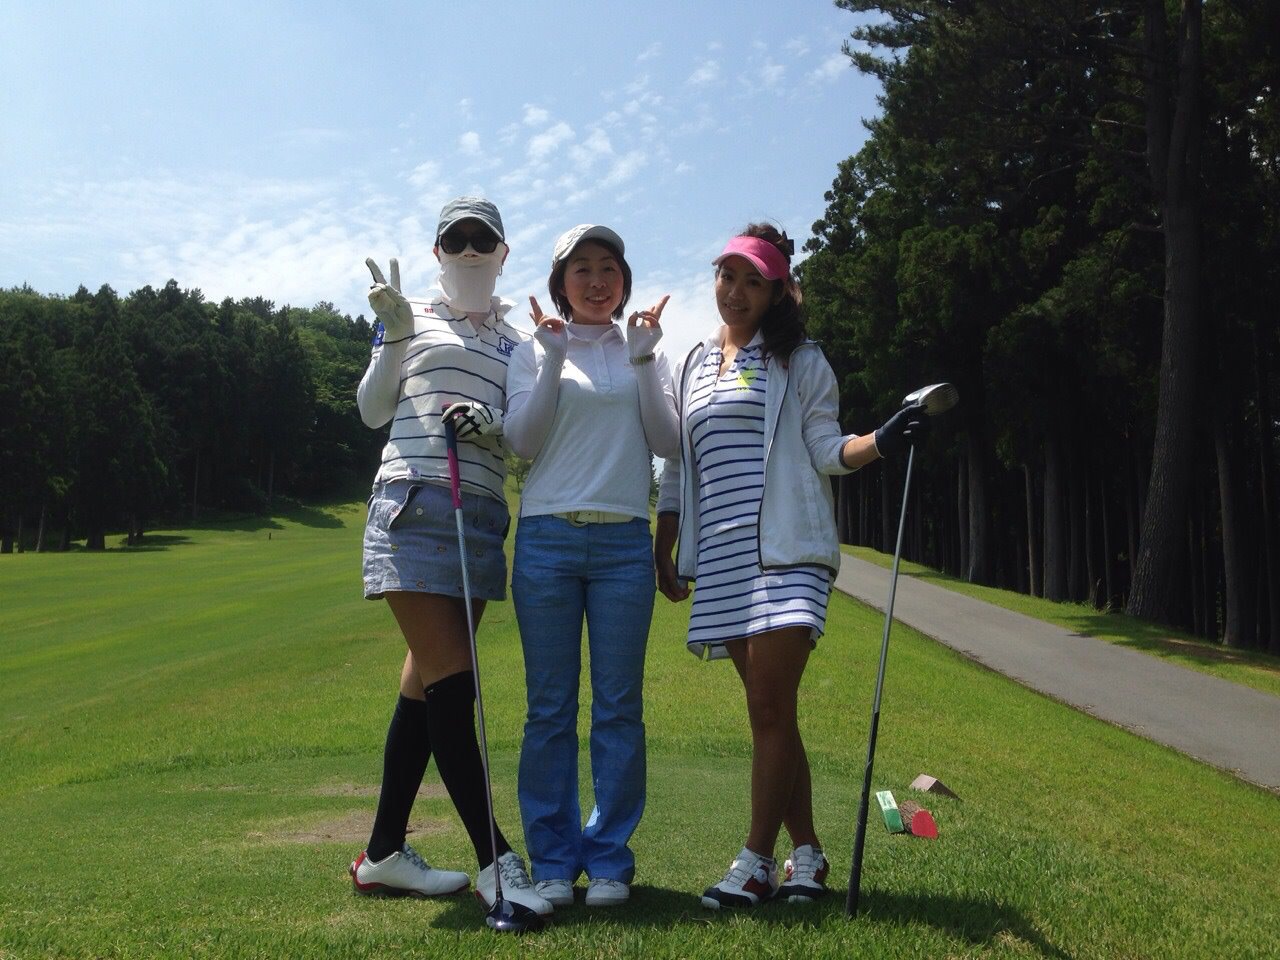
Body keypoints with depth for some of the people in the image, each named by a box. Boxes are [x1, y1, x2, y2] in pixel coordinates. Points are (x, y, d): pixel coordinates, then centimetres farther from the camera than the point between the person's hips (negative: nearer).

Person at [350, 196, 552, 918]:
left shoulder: (516, 339, 18)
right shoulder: (413, 317, 10)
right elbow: (373, 411, 6)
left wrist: (490, 423, -8)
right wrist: (394, 334, -6)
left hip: (483, 517, 4)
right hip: (412, 505, -4)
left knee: (429, 680, 7)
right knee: (451, 681, -11)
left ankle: (384, 853, 17)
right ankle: (495, 859, -9)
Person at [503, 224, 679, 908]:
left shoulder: (645, 352, 13)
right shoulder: (533, 351, 10)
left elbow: (668, 442, 2)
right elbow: (522, 439, -2)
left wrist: (642, 361, -7)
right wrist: (554, 361, -11)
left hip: (624, 543, 1)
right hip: (547, 538, 0)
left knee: (618, 705, 2)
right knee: (550, 707, 2)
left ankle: (610, 859, 12)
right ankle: (553, 860, 12)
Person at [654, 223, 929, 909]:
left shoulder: (799, 361, 6)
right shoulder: (689, 369, 18)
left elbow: (827, 451, 0)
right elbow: (677, 469, 19)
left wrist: (883, 441, -19)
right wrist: (663, 554, 15)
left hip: (784, 549, -5)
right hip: (721, 556, 5)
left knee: (770, 708, -10)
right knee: (767, 709, 8)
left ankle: (757, 862, -1)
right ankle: (806, 853, 17)